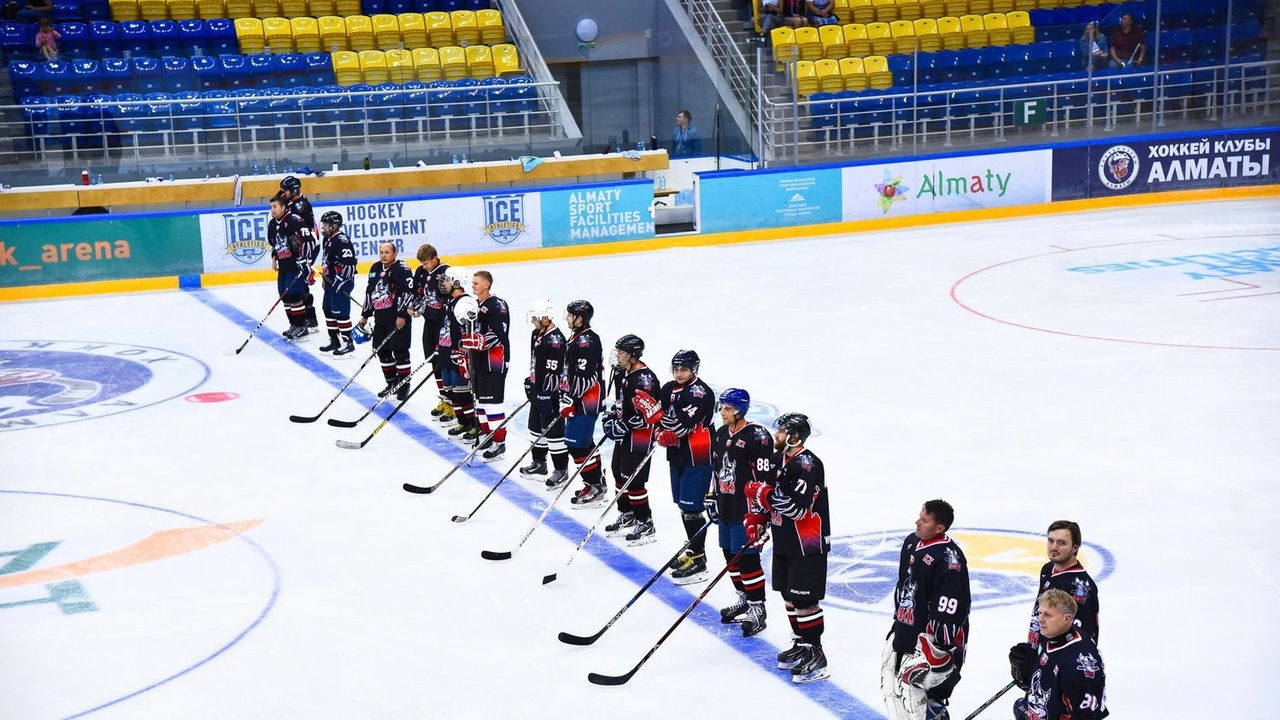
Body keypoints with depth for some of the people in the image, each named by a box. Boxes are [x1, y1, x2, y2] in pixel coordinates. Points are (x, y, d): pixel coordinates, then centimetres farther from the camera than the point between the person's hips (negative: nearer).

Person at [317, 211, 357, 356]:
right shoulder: (326, 239, 12)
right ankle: (334, 340, 25)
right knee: (328, 310, 15)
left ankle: (347, 342, -2)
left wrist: (340, 280, -25)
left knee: (340, 312, -8)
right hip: (331, 281, 11)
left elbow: (348, 262, -25)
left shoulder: (341, 240, -19)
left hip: (342, 282, -11)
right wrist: (325, 278, 23)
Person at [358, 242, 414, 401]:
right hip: (380, 318, 8)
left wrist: (402, 315, -22)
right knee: (382, 351, 12)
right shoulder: (375, 269, 14)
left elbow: (408, 292, -18)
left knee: (400, 351, -5)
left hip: (398, 318, -8)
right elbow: (369, 292, 21)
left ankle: (404, 385, 3)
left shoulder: (401, 269, -10)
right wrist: (365, 315, 20)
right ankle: (392, 383, 24)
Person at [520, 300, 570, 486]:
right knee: (537, 427, 19)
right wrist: (530, 382, 24)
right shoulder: (537, 334, 8)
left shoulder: (555, 340, -23)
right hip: (537, 389, 10)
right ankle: (539, 463, 33)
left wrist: (546, 396, -25)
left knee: (553, 430, -3)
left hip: (550, 393, -10)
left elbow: (552, 372, -25)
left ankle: (561, 469, 5)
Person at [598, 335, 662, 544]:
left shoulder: (644, 378, -23)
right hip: (623, 434, 10)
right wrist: (612, 415, 7)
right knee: (619, 473, 18)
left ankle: (646, 525, 2)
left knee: (633, 480, -7)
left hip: (640, 436, -10)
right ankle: (627, 516, 32)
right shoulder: (622, 373, 8)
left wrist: (625, 425, -24)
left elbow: (649, 413, -26)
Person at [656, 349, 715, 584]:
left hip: (698, 457, -9)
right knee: (682, 506, 17)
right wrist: (662, 433, -10)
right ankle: (693, 550, 31)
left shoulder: (701, 392, -16)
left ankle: (699, 562, -5)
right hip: (677, 455, 9)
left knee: (691, 509, -9)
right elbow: (661, 417, 12)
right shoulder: (669, 389, 9)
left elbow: (683, 425, -25)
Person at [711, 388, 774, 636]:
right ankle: (743, 599, 31)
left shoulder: (757, 437, -16)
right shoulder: (720, 434, 10)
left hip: (747, 510, -8)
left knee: (747, 557, -7)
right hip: (726, 508, 8)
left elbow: (765, 476, -18)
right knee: (730, 555, 15)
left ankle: (757, 608, 3)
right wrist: (713, 499, 19)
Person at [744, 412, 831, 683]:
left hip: (808, 546, -9)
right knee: (788, 595, 16)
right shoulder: (779, 459, 8)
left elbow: (798, 506, -29)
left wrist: (762, 493, -25)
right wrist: (756, 520, 7)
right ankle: (801, 644, 30)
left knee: (805, 600, -7)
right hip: (784, 542, 9)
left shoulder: (807, 465, -21)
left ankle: (815, 655, 1)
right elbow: (766, 493, 20)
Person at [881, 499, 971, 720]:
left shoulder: (949, 558, -22)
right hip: (904, 632, 9)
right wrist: (897, 622, 23)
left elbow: (948, 611, -23)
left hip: (930, 640, -9)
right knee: (891, 685, 18)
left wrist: (933, 649, -23)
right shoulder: (911, 543, 6)